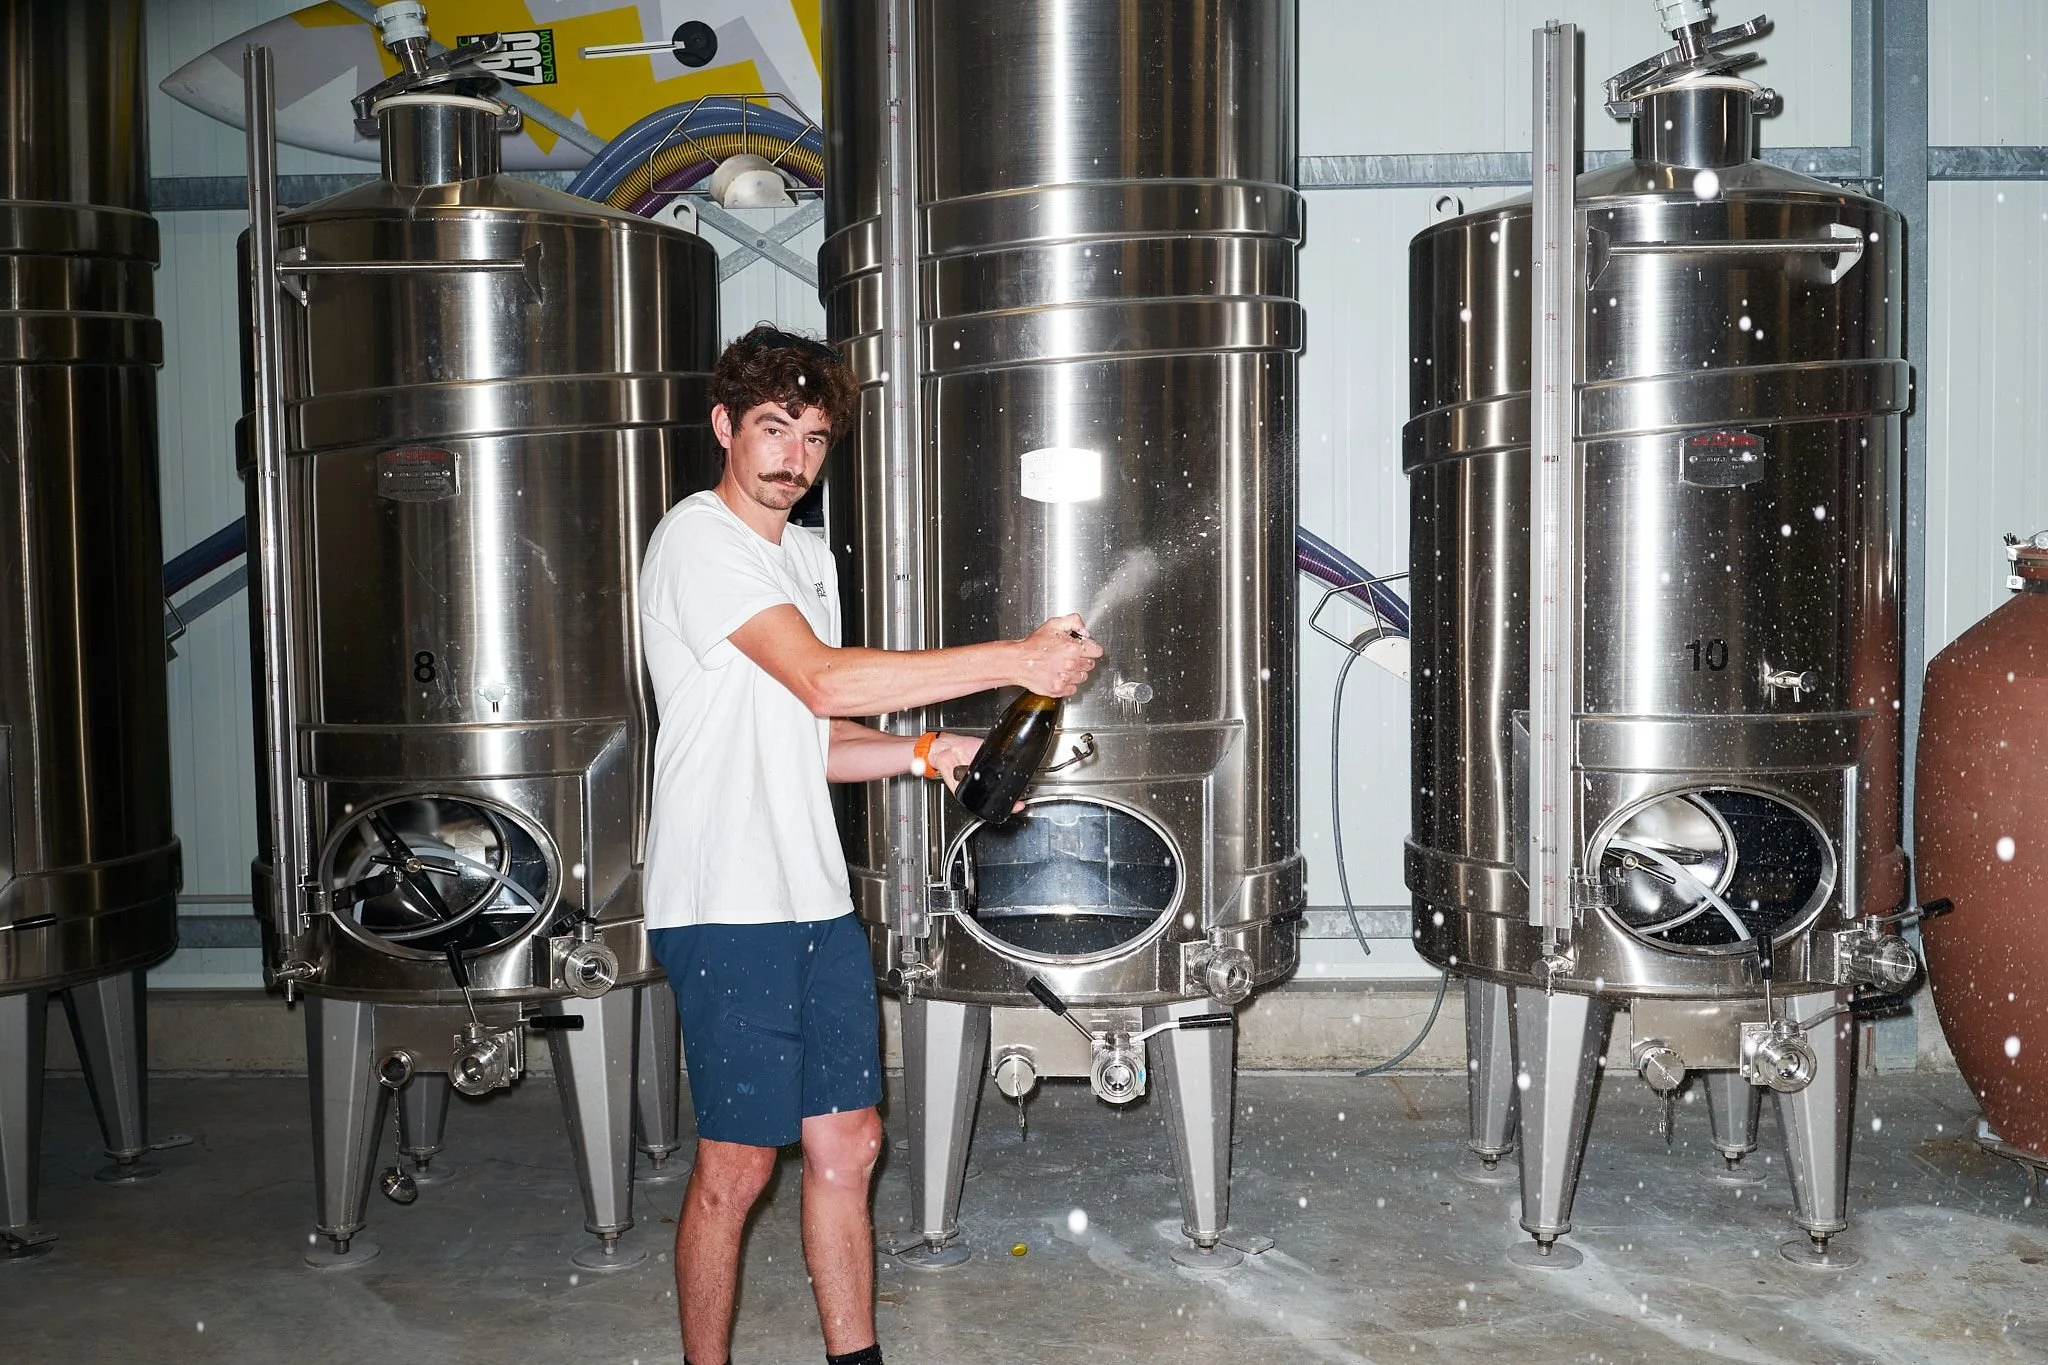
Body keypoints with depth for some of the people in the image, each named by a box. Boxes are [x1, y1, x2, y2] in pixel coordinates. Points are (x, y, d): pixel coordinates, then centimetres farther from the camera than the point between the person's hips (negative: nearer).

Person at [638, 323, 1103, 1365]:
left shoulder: (808, 557, 19)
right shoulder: (698, 540, -9)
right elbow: (823, 681, -22)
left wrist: (932, 753, 4)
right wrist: (1014, 661, -21)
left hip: (815, 895, 8)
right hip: (727, 904, -8)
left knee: (845, 1142, 10)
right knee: (737, 1162, -1)